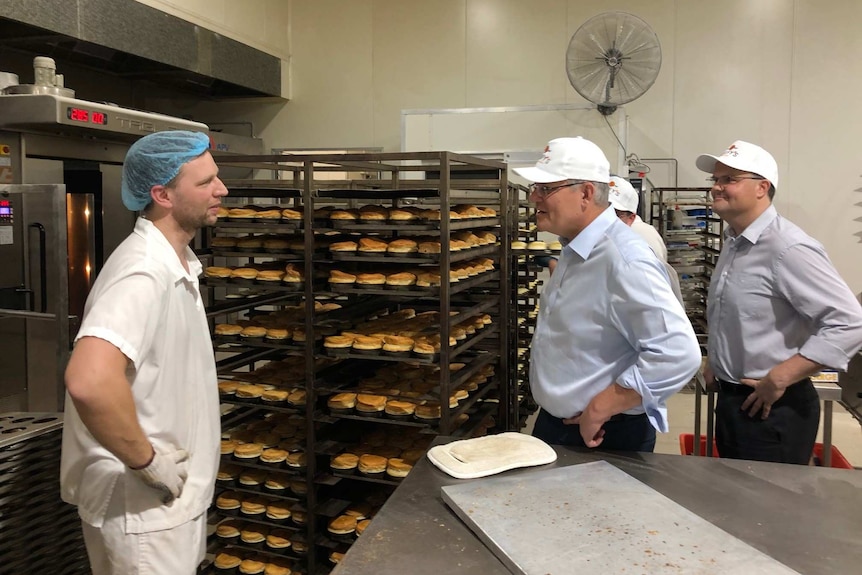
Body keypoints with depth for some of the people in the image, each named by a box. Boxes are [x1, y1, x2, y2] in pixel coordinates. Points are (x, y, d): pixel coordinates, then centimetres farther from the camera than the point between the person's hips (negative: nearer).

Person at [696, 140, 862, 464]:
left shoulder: (787, 248, -21)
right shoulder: (733, 242, 8)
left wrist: (777, 379, -24)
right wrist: (714, 362, 12)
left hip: (771, 409, -9)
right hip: (731, 401, 9)